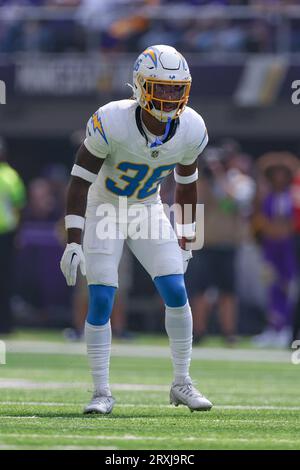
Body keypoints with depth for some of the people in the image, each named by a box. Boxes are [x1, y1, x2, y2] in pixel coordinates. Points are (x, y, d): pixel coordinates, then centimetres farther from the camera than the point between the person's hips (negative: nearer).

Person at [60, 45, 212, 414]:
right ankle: (102, 393, 0)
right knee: (100, 302, -10)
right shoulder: (112, 123, -29)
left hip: (149, 210, 3)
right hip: (106, 211, -3)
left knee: (177, 295, -8)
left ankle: (181, 384, 7)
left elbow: (186, 182, 3)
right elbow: (80, 180, -21)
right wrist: (73, 243, -24)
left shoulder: (191, 130, -16)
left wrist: (185, 239, 9)